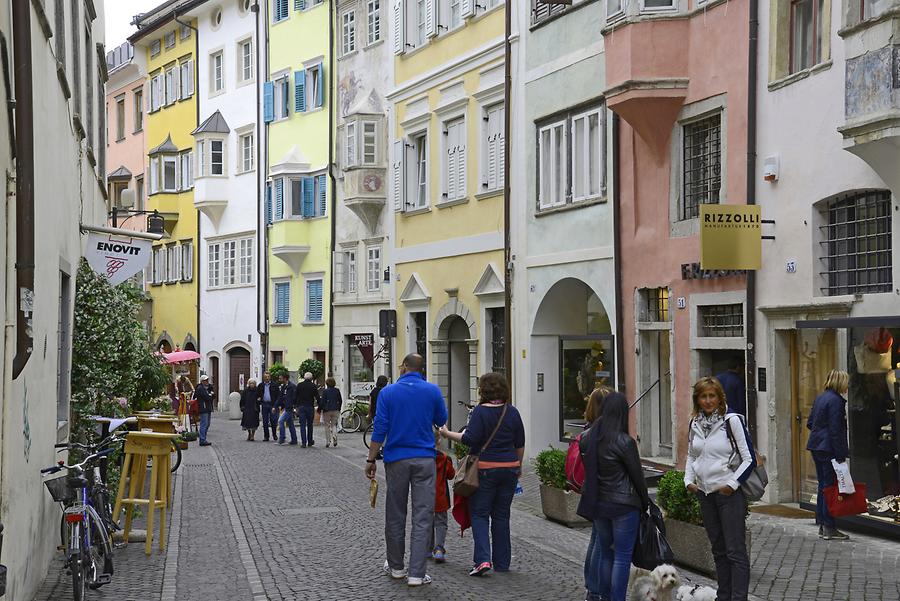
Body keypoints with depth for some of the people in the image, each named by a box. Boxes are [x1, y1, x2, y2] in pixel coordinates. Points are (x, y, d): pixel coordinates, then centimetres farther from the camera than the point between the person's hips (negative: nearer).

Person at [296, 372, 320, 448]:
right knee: (309, 425, 12)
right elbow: (317, 397, -5)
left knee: (302, 425, 1)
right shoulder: (313, 386, -4)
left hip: (301, 407, 1)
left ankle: (303, 442, -6)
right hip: (310, 407, -1)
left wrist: (297, 406, 11)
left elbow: (296, 397, 5)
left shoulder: (299, 385, 3)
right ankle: (310, 441, 19)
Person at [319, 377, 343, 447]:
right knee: (334, 424, 10)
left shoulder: (325, 391, -8)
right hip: (335, 410, 3)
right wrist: (338, 409, 21)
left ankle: (328, 442, 6)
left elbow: (322, 401, -9)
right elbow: (340, 401, 9)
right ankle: (334, 436, -18)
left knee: (327, 426, 6)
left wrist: (319, 409, 3)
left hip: (327, 410, -3)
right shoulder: (337, 391, 3)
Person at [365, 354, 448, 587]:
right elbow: (441, 421, 14)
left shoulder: (388, 392, -1)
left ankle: (396, 566, 24)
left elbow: (380, 428, -4)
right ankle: (416, 573, -4)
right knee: (422, 517, 0)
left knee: (395, 516, 12)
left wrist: (371, 459, 2)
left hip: (396, 459, 1)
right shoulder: (432, 391, 0)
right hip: (425, 459, 0)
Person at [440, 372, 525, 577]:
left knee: (479, 514, 2)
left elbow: (470, 439, -18)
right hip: (509, 468, 5)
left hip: (485, 469, -5)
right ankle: (502, 562, 16)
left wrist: (447, 434, -7)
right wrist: (518, 465, 23)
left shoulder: (481, 411, -10)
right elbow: (520, 444, 11)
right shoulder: (512, 412, 6)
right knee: (501, 515, 12)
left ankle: (482, 559, -14)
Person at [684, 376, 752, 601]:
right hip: (704, 492, 6)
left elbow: (749, 458, -9)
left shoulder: (731, 420, -9)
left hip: (729, 492, -6)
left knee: (735, 550, -6)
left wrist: (732, 483, -17)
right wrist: (688, 479, 5)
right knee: (718, 549, 14)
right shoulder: (694, 424, 8)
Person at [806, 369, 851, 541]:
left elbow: (810, 423, 18)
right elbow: (835, 430, -18)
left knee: (823, 485, 14)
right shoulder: (836, 400, -14)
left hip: (816, 446, 9)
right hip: (828, 449, -9)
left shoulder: (820, 398, 13)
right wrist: (840, 455, -17)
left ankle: (822, 525, 19)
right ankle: (829, 528, -3)